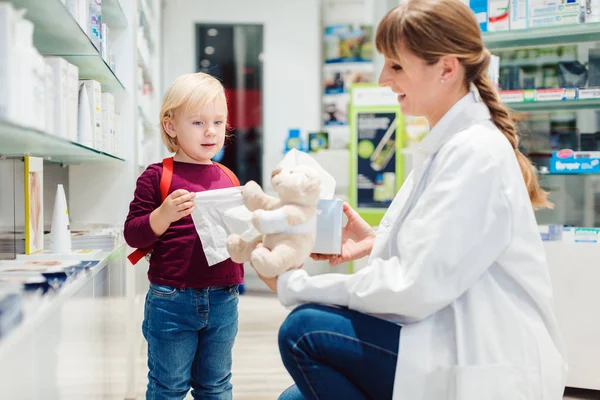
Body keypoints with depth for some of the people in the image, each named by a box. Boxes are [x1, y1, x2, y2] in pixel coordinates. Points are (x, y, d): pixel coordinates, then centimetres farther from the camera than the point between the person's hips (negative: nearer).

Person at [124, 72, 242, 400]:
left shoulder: (228, 178, 9)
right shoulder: (157, 177, -5)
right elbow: (133, 234, -8)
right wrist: (164, 214, -24)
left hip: (223, 299, 4)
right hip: (172, 299, -4)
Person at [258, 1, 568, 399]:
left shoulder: (475, 153, -19)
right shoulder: (447, 144, 11)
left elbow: (415, 288, -23)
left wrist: (295, 286, -14)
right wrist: (377, 241, 3)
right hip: (451, 342, 9)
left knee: (304, 330, -17)